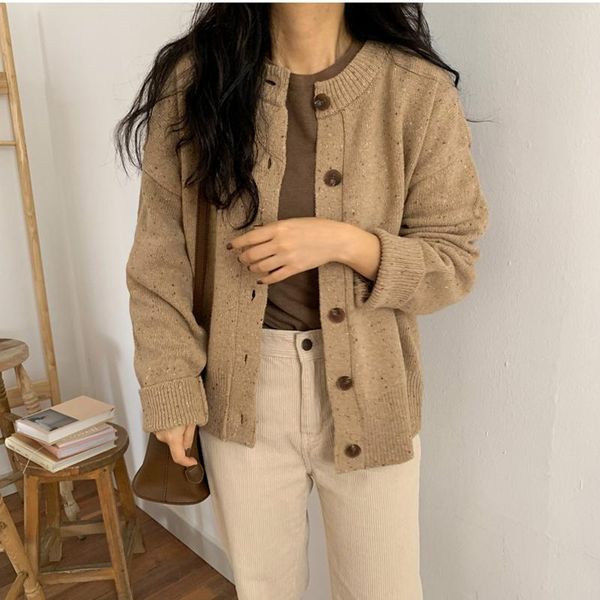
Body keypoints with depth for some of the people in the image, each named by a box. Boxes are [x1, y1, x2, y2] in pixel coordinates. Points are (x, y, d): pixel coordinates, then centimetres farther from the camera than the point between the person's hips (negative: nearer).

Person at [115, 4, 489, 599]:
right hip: (240, 392, 2)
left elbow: (453, 260, -4)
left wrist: (344, 242, -21)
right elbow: (160, 255, -2)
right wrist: (171, 390, -4)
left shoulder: (418, 92, -9)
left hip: (367, 394, 0)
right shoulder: (195, 80, -4)